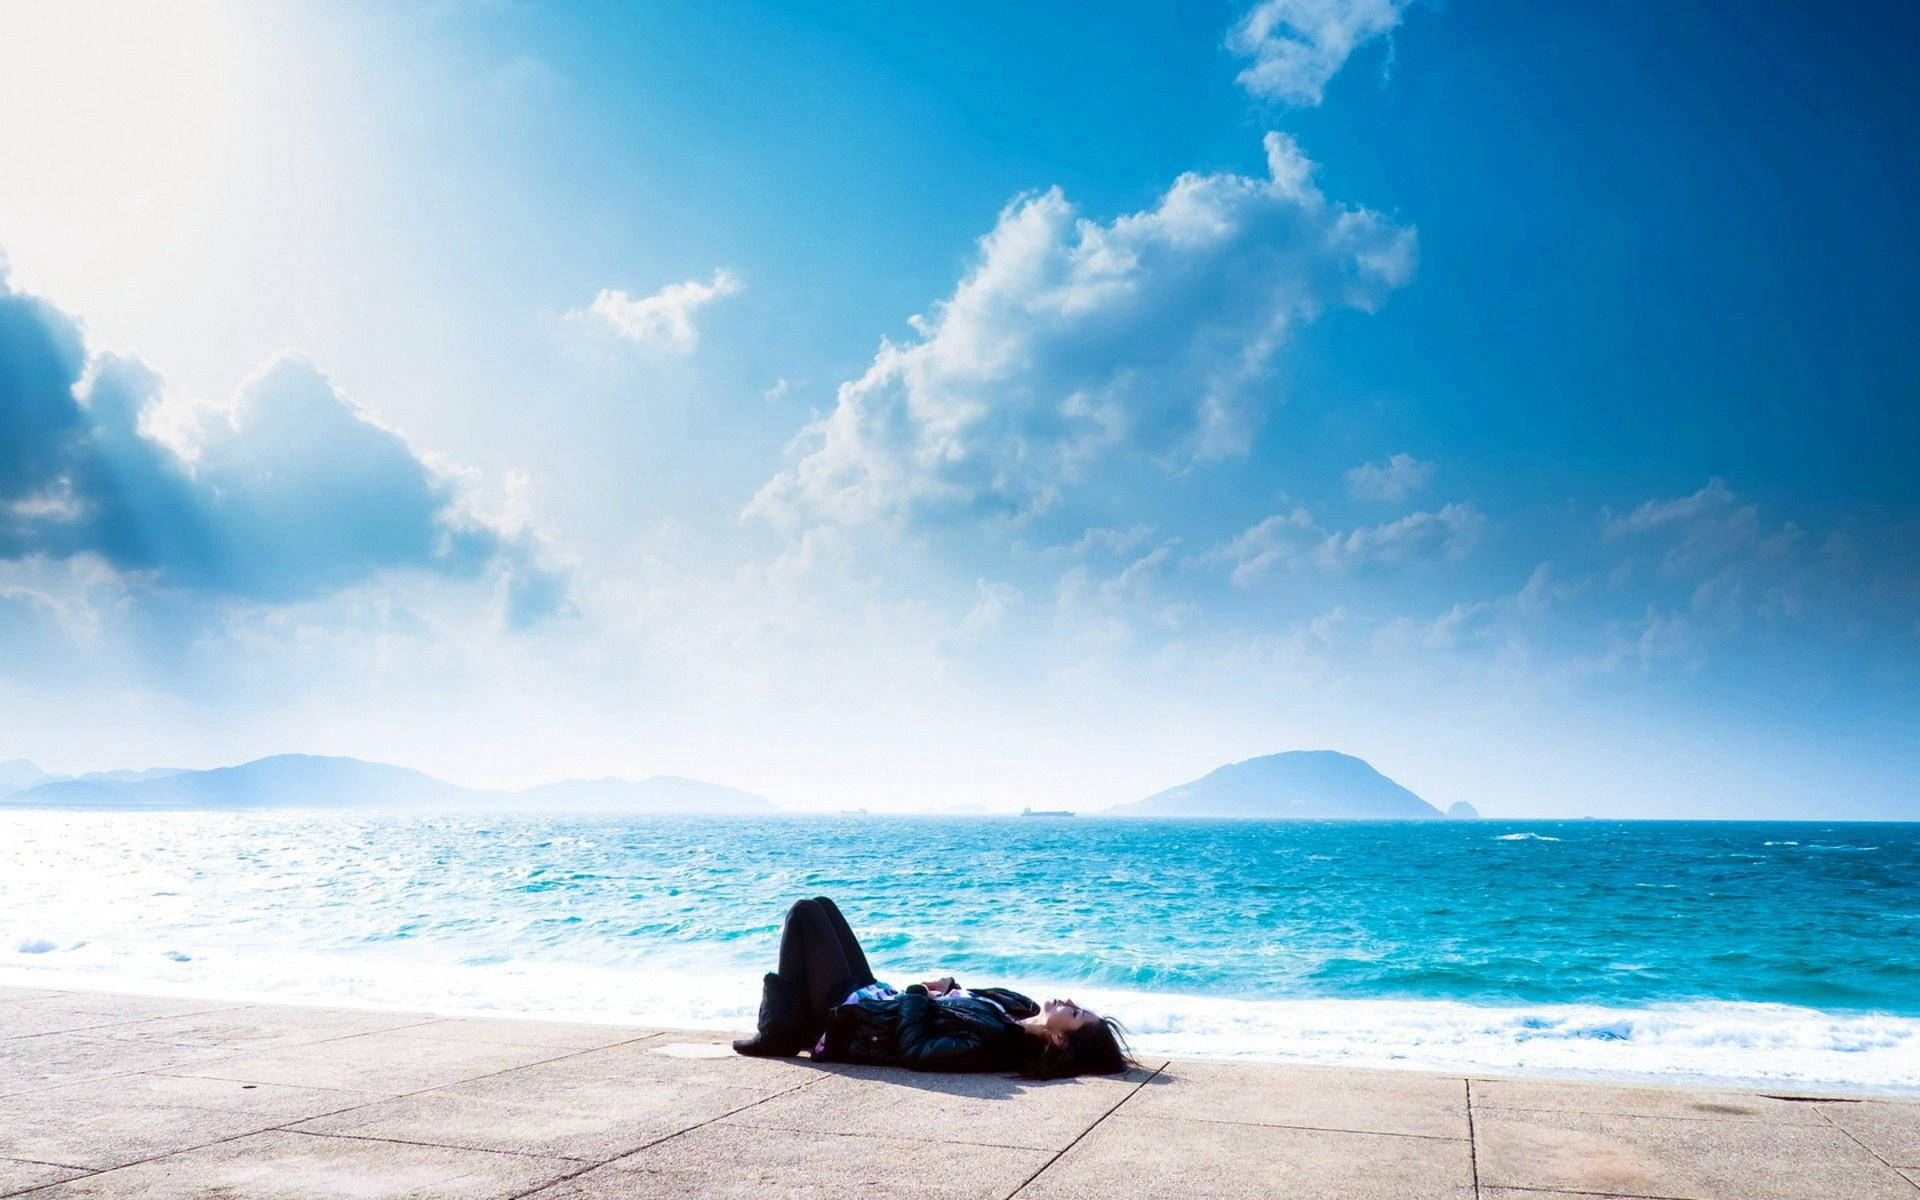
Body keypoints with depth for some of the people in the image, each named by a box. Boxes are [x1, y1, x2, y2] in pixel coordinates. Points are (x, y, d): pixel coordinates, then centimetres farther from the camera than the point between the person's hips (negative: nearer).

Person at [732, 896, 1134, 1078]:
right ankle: (784, 1029, 26)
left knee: (805, 913, -3)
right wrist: (947, 985, -8)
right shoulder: (1019, 1010, -8)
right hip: (876, 996, 8)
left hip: (850, 1014, -8)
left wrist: (917, 992, -21)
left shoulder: (992, 1042, -33)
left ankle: (782, 1034, 8)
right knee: (821, 906, 17)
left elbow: (915, 1049, -35)